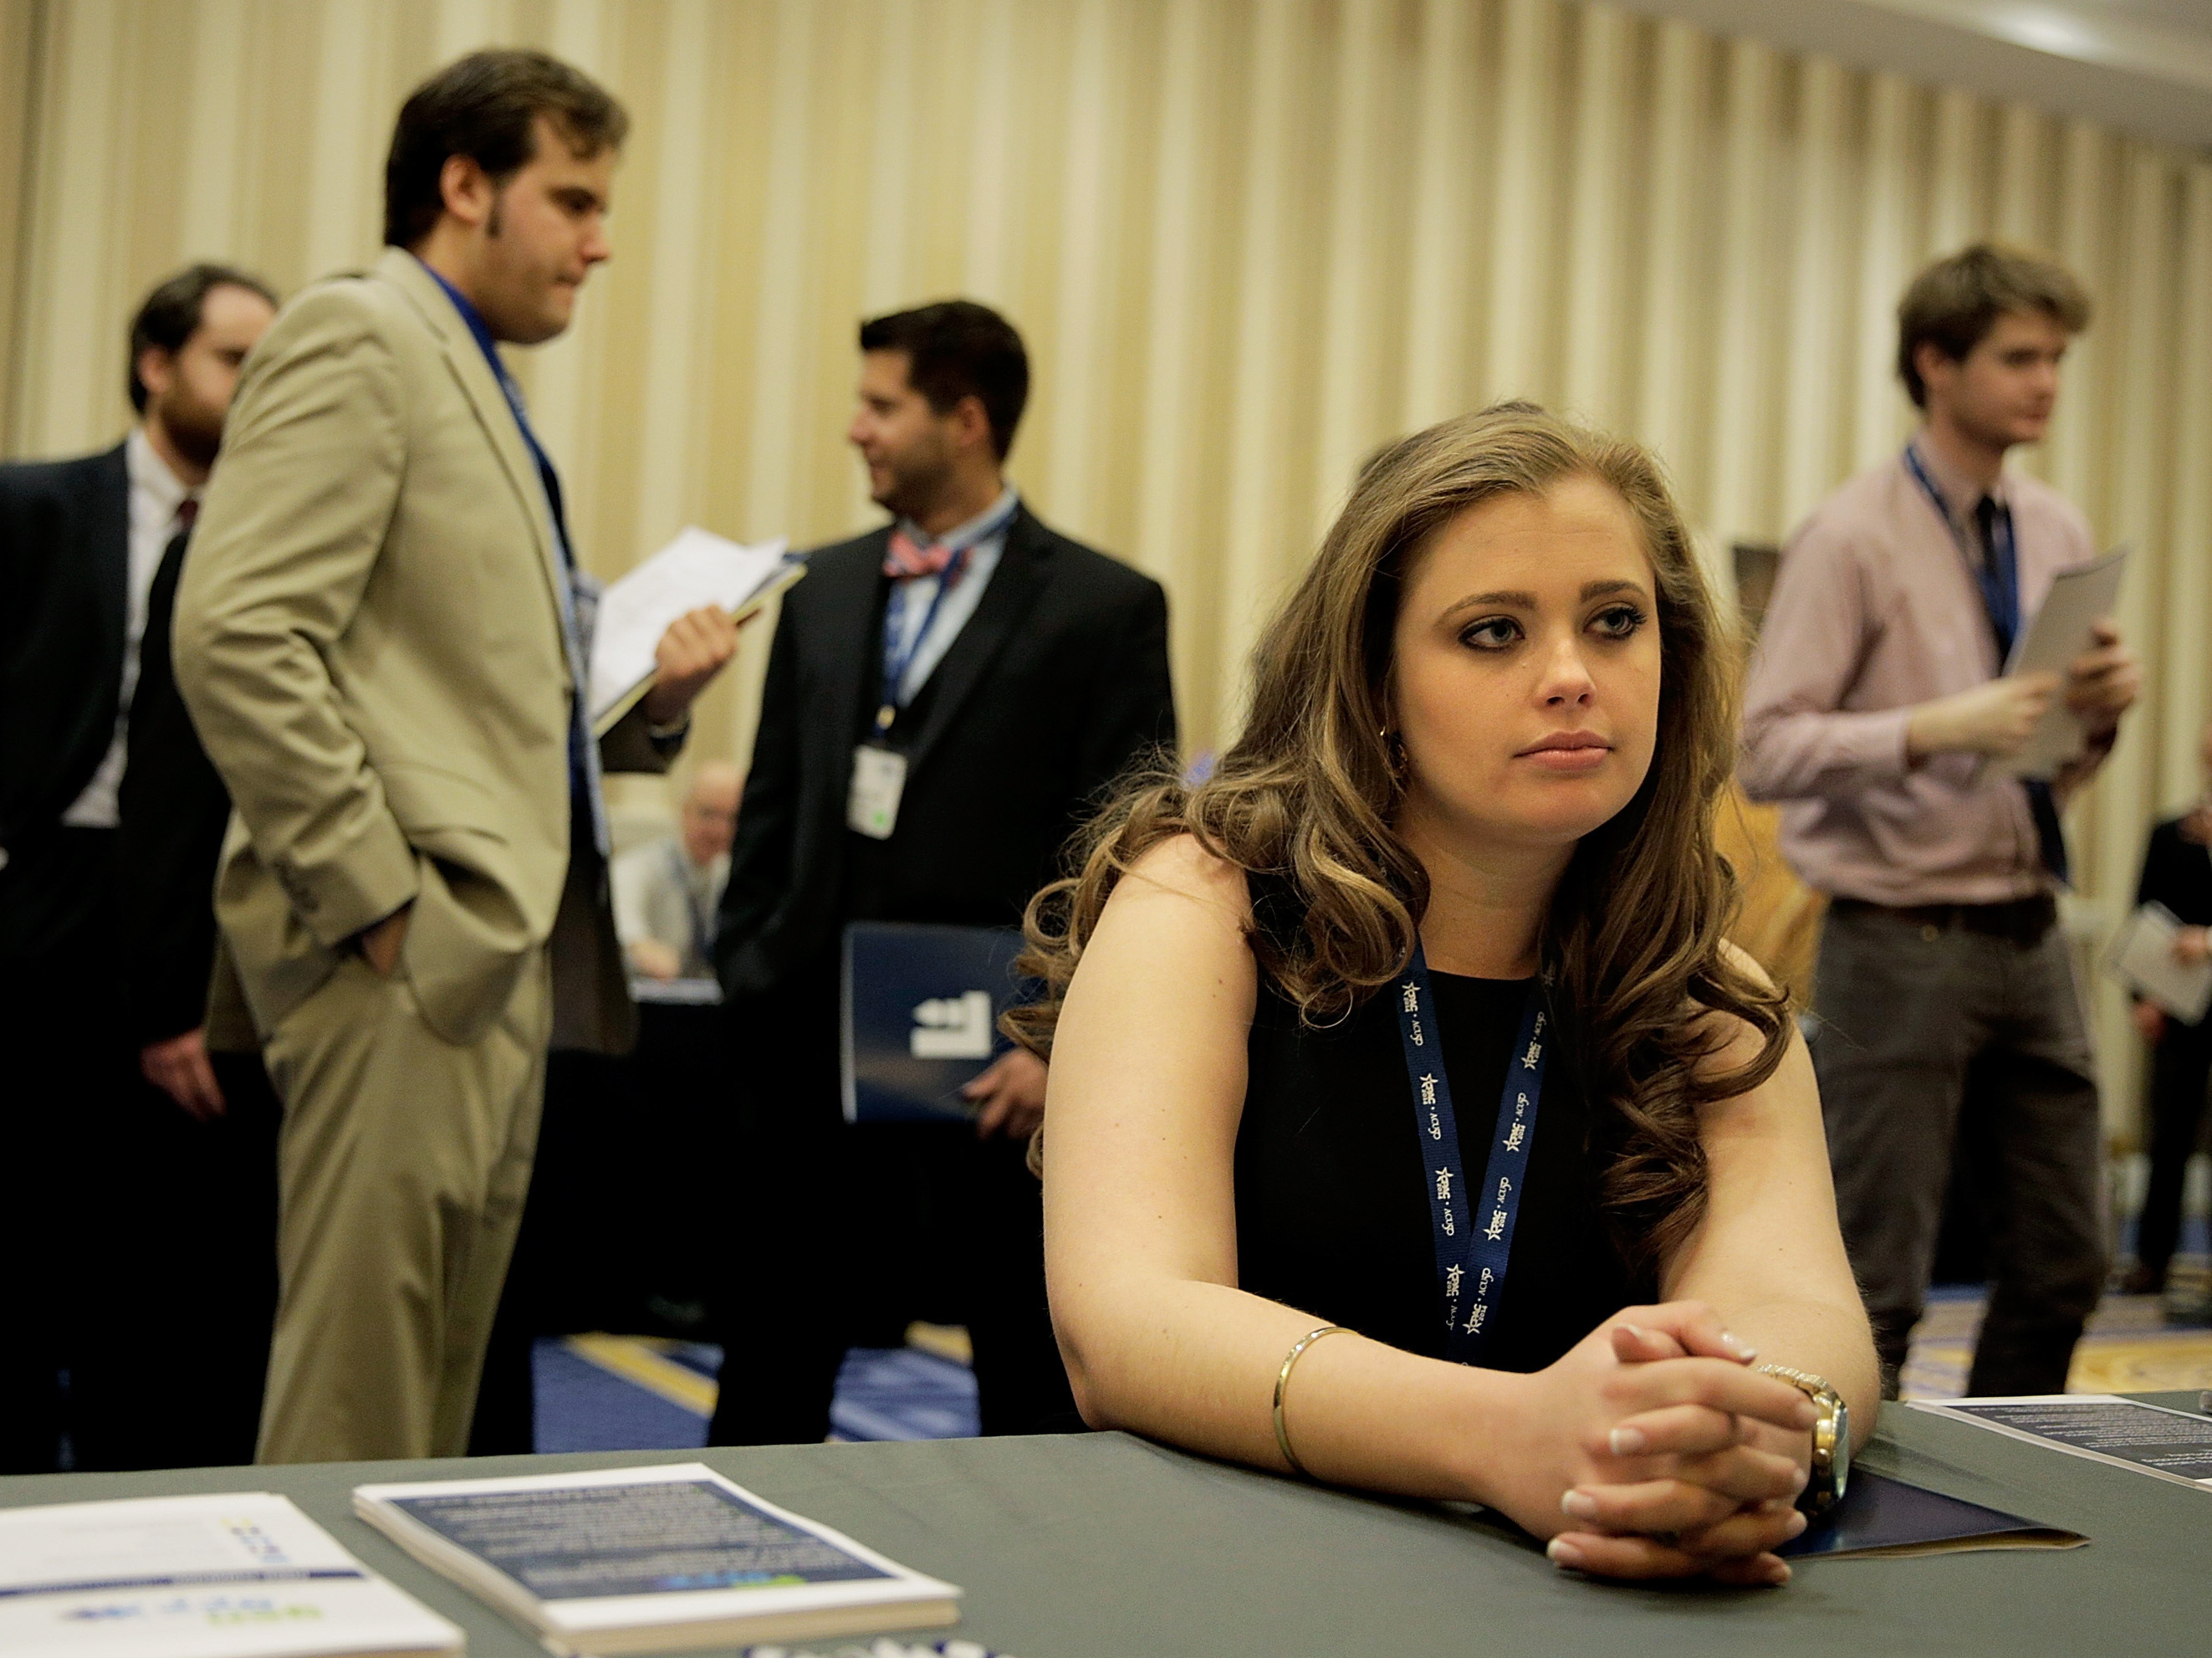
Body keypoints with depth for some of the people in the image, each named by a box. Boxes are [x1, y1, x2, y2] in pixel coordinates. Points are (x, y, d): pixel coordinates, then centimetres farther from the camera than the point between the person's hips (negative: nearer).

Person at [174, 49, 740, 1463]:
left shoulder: (477, 384, 23)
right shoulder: (360, 336, -6)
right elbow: (237, 636, -18)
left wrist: (649, 699, 7)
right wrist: (378, 896, -18)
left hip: (502, 959, 10)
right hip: (405, 963, -10)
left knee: (438, 1414, 14)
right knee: (354, 1420, -4)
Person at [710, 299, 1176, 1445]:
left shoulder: (1104, 608, -5)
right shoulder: (826, 591, 11)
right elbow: (772, 810, 15)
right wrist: (745, 976, 6)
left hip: (998, 1060, -4)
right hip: (814, 1041, 5)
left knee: (1031, 1376, 8)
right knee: (769, 1359, 11)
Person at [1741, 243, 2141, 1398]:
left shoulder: (2060, 536, 11)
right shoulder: (1852, 540, -9)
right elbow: (1768, 747, -16)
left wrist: (2101, 711, -3)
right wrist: (1939, 728, -26)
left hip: (2030, 943, 7)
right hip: (1903, 945, -7)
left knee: (2062, 1267, 13)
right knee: (1876, 1285, -1)